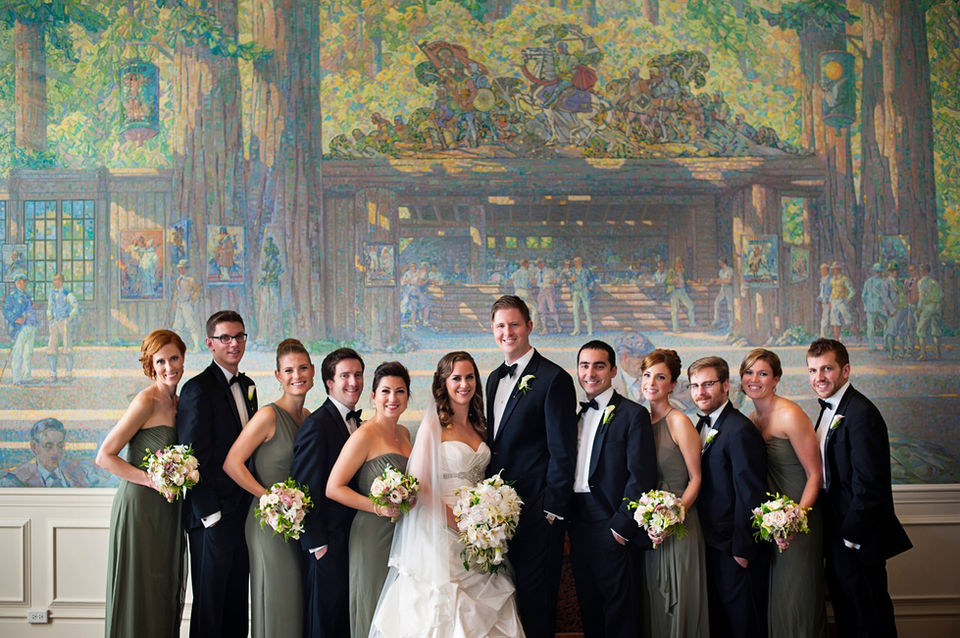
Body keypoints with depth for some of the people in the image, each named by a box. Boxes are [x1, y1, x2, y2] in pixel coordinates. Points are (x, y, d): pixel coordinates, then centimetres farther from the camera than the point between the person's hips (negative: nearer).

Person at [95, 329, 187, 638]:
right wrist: (152, 480, -20)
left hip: (166, 508, 8)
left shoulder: (175, 402, 11)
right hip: (140, 505, -8)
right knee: (140, 592, -1)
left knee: (165, 593, 11)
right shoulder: (147, 401, -13)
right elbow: (105, 456, -16)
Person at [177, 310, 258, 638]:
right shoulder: (198, 389, -12)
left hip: (243, 514, 7)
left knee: (237, 602, 14)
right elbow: (192, 460, -16)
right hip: (214, 517, -7)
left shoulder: (247, 386, 13)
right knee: (210, 602, 2)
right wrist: (210, 513, -18)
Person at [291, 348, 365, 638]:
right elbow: (304, 488, -17)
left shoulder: (356, 421, 11)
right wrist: (316, 542, -15)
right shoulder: (316, 424, -16)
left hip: (351, 538, 8)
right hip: (327, 542, -8)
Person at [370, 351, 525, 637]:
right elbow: (417, 483, -11)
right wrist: (457, 522, -17)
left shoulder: (478, 426, 13)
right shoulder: (434, 424, -5)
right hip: (441, 530, -6)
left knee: (482, 613, 3)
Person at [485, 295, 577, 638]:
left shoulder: (553, 379, -10)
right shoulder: (494, 379, 14)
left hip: (536, 510, -7)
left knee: (534, 602, 1)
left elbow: (562, 452, -13)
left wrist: (553, 509, -16)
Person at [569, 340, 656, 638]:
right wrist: (566, 518, 5)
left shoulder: (633, 414, -6)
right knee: (589, 613, 13)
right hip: (579, 529, 6)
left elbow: (642, 476, -12)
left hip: (614, 530, -6)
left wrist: (622, 525, -15)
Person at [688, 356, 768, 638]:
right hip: (712, 545, 9)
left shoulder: (740, 430, -18)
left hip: (737, 550, -9)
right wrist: (705, 540, 10)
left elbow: (750, 495, -19)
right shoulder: (702, 426, 11)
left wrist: (742, 549, -17)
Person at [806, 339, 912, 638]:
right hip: (837, 533, 9)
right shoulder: (830, 409, 11)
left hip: (858, 537, -9)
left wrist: (851, 536, -18)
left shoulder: (861, 414, -20)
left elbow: (868, 484, -23)